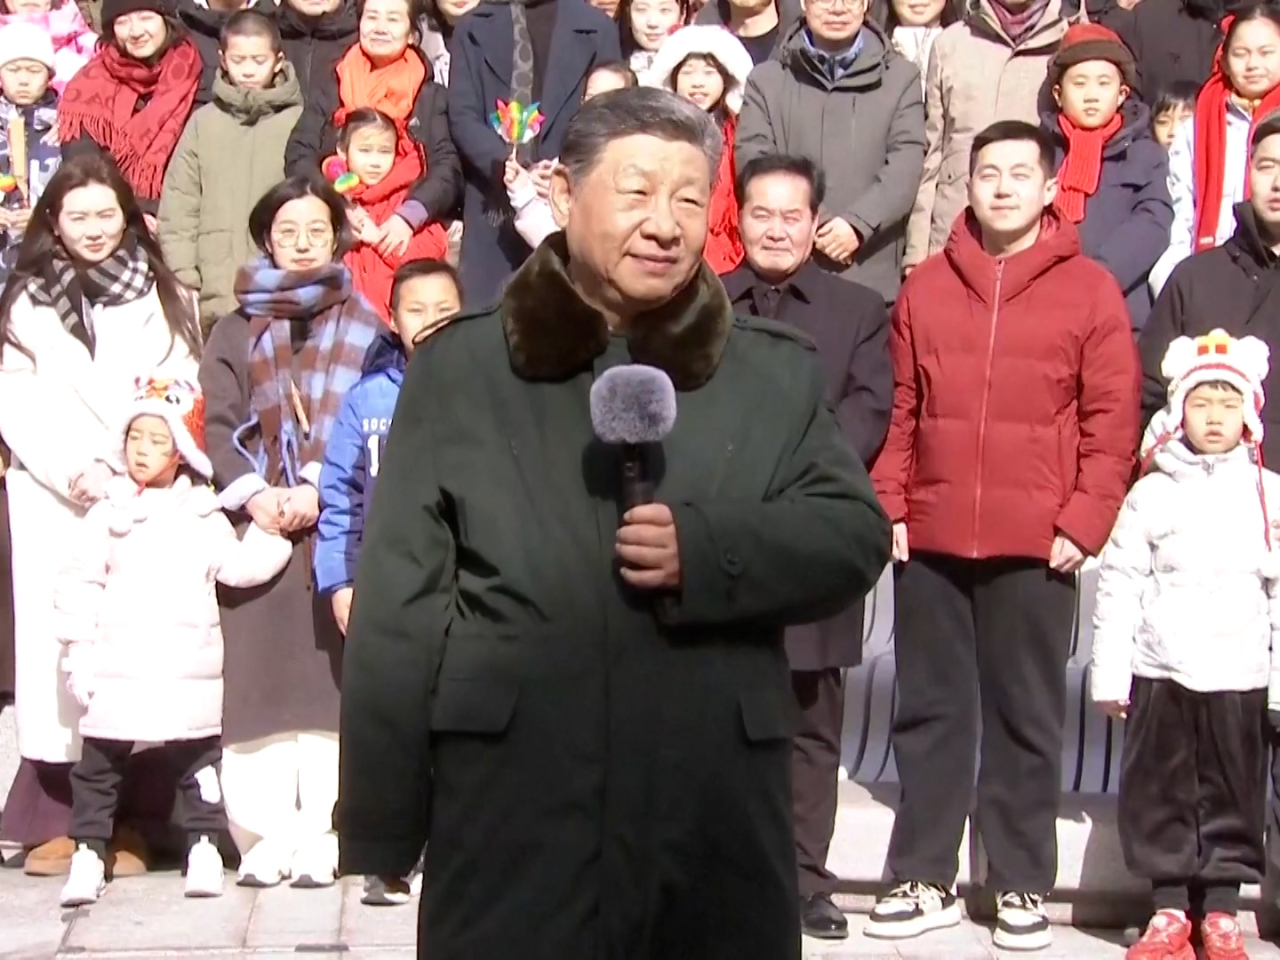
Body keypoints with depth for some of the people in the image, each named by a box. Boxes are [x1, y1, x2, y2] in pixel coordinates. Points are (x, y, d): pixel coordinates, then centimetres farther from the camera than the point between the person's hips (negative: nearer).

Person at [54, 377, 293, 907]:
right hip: (117, 670, 0)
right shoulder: (109, 511, 4)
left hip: (188, 672, 0)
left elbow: (240, 567, 6)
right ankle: (88, 853, 14)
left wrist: (268, 534, -6)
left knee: (196, 760, 7)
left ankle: (204, 847, 18)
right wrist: (78, 652, -3)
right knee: (98, 763, 5)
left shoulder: (204, 515, 8)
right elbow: (77, 584, 2)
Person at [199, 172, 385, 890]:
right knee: (260, 677, -4)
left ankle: (321, 837, -6)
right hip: (256, 523, 1)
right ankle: (266, 835, -3)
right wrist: (254, 493, -10)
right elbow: (218, 423, 7)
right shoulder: (236, 332, 17)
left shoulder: (364, 327, 12)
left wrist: (317, 488, -13)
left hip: (339, 524, -1)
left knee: (329, 675, -6)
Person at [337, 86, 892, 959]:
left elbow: (856, 537, 3)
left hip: (718, 803, 2)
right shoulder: (460, 367, 5)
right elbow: (401, 602, 2)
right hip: (509, 804, -1)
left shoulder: (778, 372, 9)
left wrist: (707, 548, -16)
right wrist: (380, 819, -1)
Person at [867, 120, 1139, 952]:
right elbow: (901, 411, 10)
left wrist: (1084, 523, -9)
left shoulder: (1090, 289, 1)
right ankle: (925, 880, 18)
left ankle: (1024, 887, 16)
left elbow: (1112, 422, -2)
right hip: (931, 541, 3)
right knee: (929, 713, 8)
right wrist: (889, 508, 2)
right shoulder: (926, 287, 9)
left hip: (1036, 547, -2)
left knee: (1027, 719, 6)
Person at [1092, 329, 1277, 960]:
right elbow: (1118, 586, 1)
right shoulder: (1151, 493, 2)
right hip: (1160, 672, 0)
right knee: (1159, 793, 5)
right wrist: (1109, 673, -2)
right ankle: (1169, 907, 15)